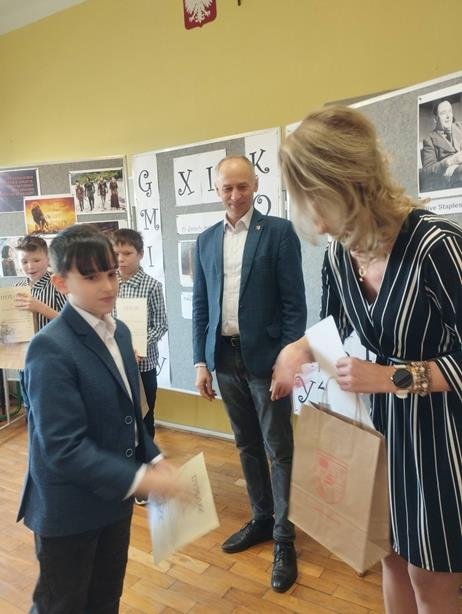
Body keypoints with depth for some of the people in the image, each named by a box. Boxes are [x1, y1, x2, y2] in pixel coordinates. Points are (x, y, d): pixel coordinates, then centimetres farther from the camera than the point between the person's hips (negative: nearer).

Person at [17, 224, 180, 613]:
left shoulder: (119, 332, 1)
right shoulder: (50, 349, -24)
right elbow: (62, 449, -26)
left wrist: (154, 458, -1)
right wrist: (140, 479, -24)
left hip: (113, 496, 7)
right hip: (68, 508, -6)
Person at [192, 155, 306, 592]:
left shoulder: (279, 232, -4)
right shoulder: (206, 240, 9)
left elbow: (294, 302, -7)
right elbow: (200, 305, 10)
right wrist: (201, 362, 6)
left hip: (264, 356, -4)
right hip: (225, 357, 5)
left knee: (279, 449, 4)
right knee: (247, 445, 16)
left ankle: (284, 538, 20)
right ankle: (261, 519, 34)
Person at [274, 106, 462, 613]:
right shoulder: (338, 254, -5)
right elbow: (333, 327, 10)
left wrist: (393, 377, -24)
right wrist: (300, 348, -10)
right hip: (382, 423, 6)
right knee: (394, 557, 25)